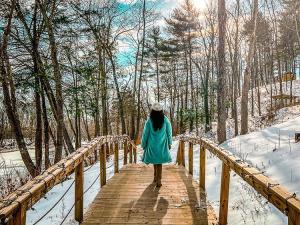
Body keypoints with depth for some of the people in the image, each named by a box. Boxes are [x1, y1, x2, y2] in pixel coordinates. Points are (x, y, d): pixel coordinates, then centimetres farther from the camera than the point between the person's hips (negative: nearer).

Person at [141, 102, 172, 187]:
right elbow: (169, 133, 0)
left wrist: (143, 144, 8)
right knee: (159, 162, 9)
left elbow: (145, 134, -5)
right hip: (162, 145, 0)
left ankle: (156, 177, 32)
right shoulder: (166, 120, -8)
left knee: (155, 162, 19)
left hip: (152, 145, 0)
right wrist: (169, 143, 14)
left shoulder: (149, 121, -12)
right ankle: (158, 180, 9)